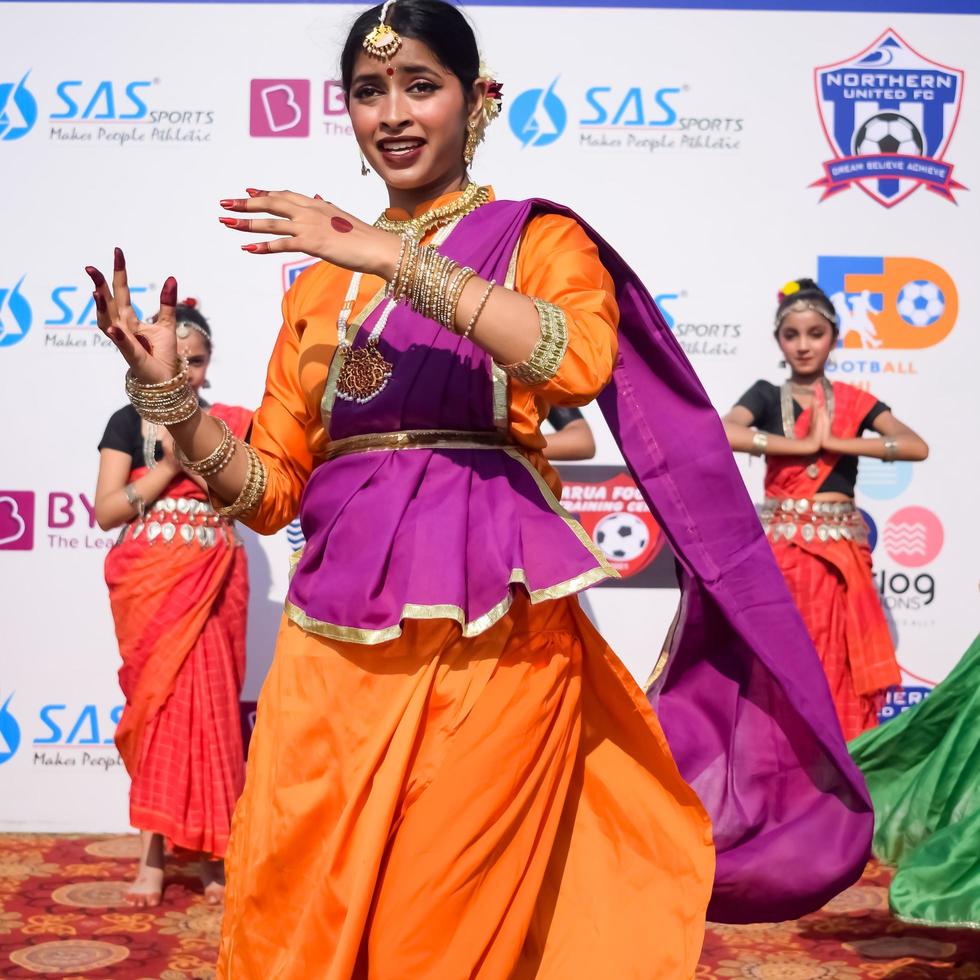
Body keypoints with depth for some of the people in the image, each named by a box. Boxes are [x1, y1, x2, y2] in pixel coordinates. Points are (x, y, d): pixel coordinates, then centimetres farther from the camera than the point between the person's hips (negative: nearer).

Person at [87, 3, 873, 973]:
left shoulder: (537, 237, 4)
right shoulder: (320, 279, 16)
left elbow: (581, 361, -20)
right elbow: (270, 490, 13)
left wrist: (396, 259, -18)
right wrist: (167, 393, -2)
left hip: (485, 633, -4)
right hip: (332, 645, 4)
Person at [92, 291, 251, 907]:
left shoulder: (231, 423, 8)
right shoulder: (128, 423, 6)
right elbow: (107, 511, -2)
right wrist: (169, 465, -10)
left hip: (213, 580, 0)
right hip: (149, 581, 0)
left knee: (207, 703, -3)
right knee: (159, 704, -1)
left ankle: (213, 849, 5)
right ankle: (154, 856, 4)